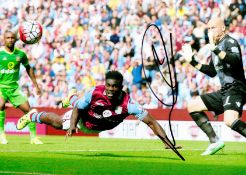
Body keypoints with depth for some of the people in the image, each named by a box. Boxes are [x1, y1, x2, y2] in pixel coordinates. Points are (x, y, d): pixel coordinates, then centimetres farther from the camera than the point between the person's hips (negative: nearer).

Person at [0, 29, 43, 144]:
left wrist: (35, 85, 17)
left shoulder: (20, 54, 1)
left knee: (28, 109, -3)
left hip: (14, 87, 4)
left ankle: (33, 137, 11)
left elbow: (28, 68, 17)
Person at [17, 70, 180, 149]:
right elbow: (78, 110, -24)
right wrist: (73, 126, -42)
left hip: (99, 127, 3)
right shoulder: (95, 92, -42)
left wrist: (168, 143, -53)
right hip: (84, 119, -3)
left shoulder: (128, 104, -45)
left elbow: (151, 122, -46)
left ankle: (73, 98, 73)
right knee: (57, 122, 19)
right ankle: (32, 116, 51)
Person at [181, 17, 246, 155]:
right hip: (224, 91, 10)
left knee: (230, 120, -34)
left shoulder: (230, 42, -8)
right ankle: (215, 141, 9)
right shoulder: (217, 46, 19)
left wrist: (215, 49, -33)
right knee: (192, 106, 12)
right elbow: (212, 72, 29)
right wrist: (192, 61, 25)